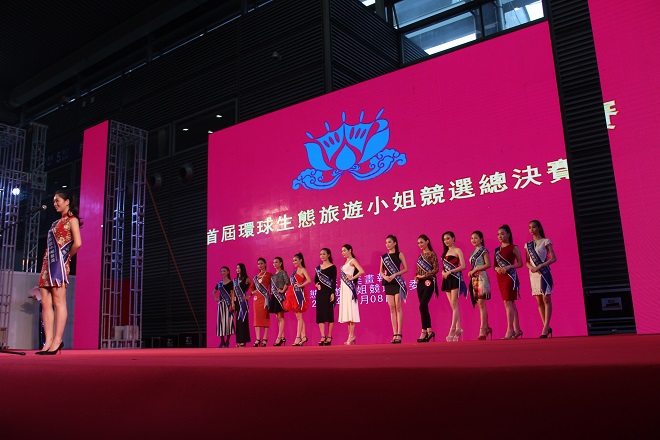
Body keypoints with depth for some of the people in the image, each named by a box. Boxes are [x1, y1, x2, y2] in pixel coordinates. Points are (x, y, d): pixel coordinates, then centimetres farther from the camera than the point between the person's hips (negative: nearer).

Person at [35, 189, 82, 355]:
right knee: (45, 303, 1)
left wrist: (66, 257, -2)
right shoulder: (57, 222, 24)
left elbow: (77, 243, -14)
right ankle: (48, 341, 1)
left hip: (59, 263, -8)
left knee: (59, 301, -9)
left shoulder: (72, 220, 0)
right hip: (48, 263, 8)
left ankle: (57, 341, -9)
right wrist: (47, 260, 9)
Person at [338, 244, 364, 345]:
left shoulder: (353, 261, -4)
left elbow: (361, 271, -19)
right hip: (344, 288, 9)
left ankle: (351, 336, -10)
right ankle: (351, 336, 8)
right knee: (346, 312, 6)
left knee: (351, 311, -10)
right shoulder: (346, 262, 20)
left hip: (349, 287, -9)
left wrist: (352, 278, -12)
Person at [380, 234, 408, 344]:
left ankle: (399, 334, -6)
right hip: (388, 283, 4)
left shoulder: (399, 254, 2)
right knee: (392, 308, 2)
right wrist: (385, 276, -8)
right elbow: (381, 271, 13)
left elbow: (405, 269, -3)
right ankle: (395, 334, 3)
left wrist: (395, 275, -15)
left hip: (397, 282, -4)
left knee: (398, 307, -7)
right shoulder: (384, 257, 13)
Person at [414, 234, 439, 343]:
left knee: (422, 307, -14)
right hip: (420, 283, 7)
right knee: (424, 308, 6)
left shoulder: (432, 254, -4)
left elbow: (436, 269, -12)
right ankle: (429, 331, 11)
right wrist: (417, 276, 1)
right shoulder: (420, 256, 16)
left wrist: (424, 276, -15)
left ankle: (424, 331, -7)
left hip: (429, 282, -7)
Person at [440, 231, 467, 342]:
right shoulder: (445, 252, 19)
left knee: (454, 305, -10)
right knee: (453, 306, 6)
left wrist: (450, 271, -16)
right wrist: (443, 272, 0)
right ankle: (458, 328, 9)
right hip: (447, 280, 7)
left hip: (455, 279, -7)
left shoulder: (457, 250, -1)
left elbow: (463, 266, -10)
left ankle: (452, 329, -13)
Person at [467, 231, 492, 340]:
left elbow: (488, 264, -13)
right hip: (474, 279, 8)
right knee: (480, 305, 7)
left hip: (481, 277, -8)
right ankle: (487, 328, 16)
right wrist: (471, 272, 5)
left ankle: (482, 331, -15)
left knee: (481, 304, -12)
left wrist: (475, 270, -15)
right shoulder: (474, 252, 20)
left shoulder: (483, 250, -3)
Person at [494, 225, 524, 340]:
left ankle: (510, 330, -16)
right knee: (510, 303, 10)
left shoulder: (513, 248, -2)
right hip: (500, 278, 6)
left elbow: (520, 263, -4)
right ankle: (517, 329, 15)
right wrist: (497, 268, -7)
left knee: (508, 302, -14)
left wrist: (508, 267, -17)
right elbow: (495, 265, 16)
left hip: (510, 276, -6)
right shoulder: (497, 250, 15)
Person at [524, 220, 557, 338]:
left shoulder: (545, 241, 0)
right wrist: (531, 267, -11)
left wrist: (539, 266, -17)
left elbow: (553, 258, -7)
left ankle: (545, 328, -12)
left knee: (546, 299, -9)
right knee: (539, 302, 5)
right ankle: (547, 327, 12)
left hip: (544, 273, -5)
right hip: (533, 274, 5)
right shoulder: (528, 245, 13)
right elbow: (527, 261, 12)